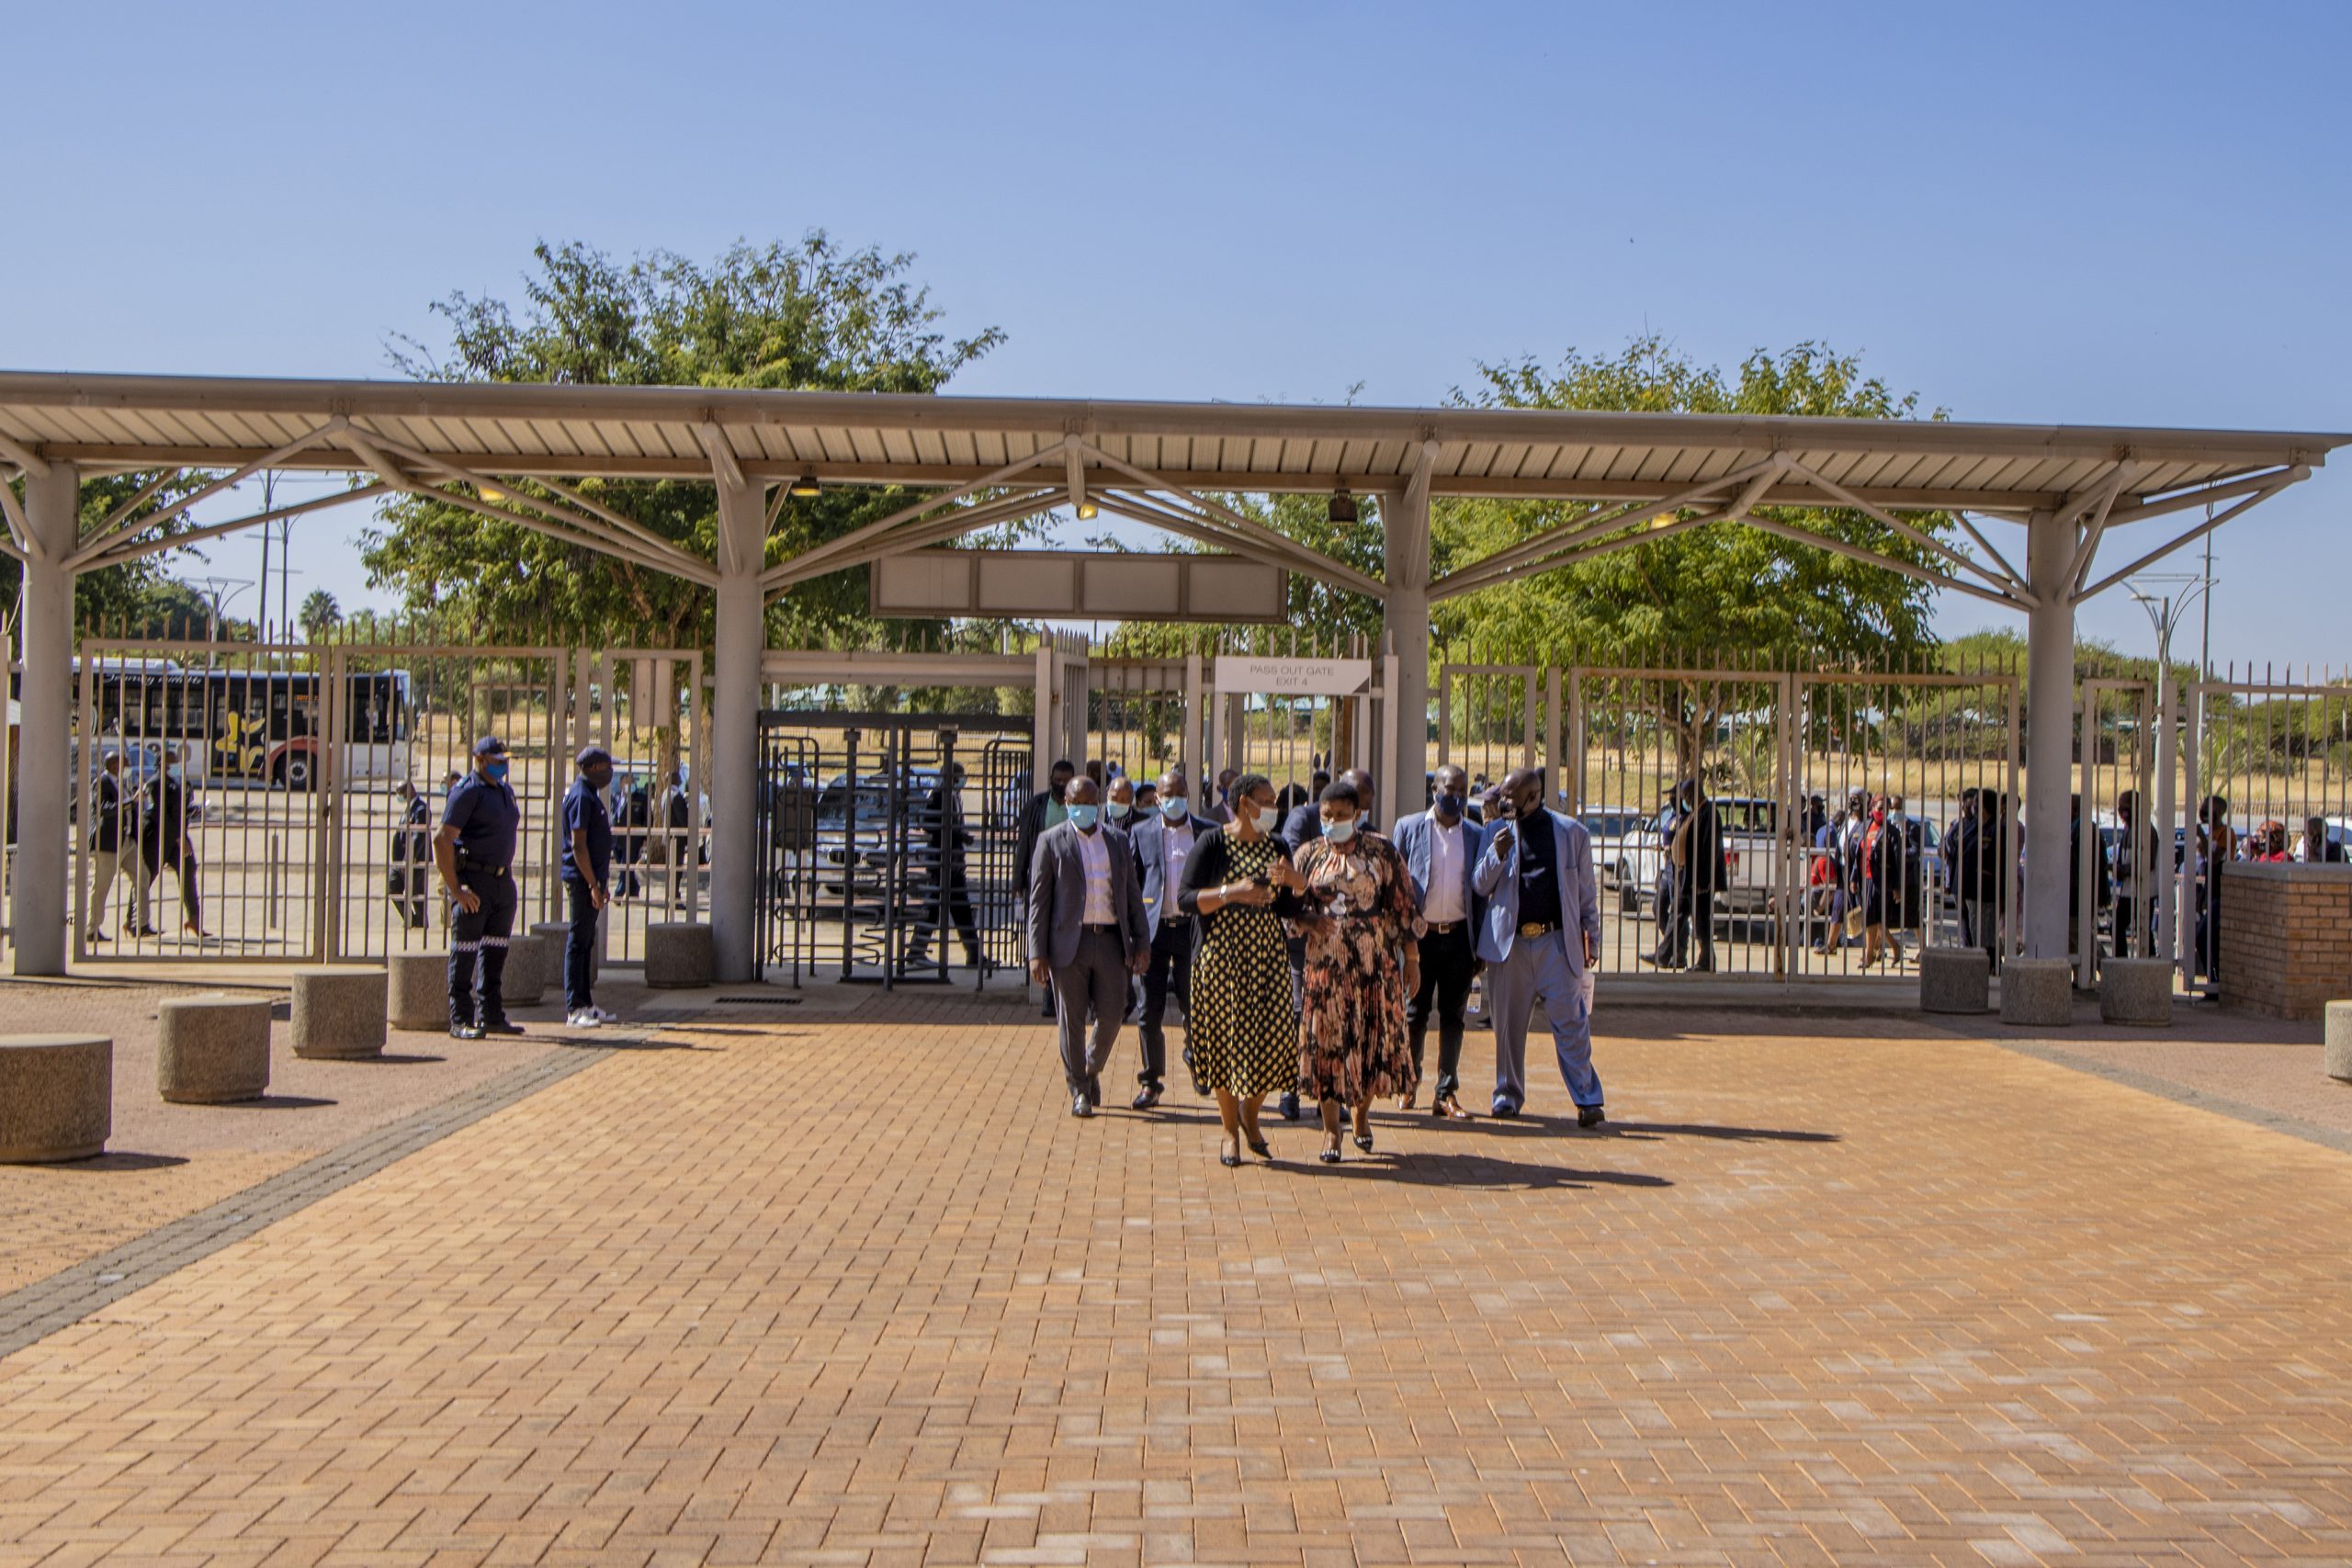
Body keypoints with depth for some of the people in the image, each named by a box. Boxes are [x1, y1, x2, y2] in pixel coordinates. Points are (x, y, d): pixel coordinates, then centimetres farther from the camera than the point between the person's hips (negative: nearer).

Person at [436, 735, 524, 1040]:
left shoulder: (505, 791, 16)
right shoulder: (467, 792, -11)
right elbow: (442, 840, -17)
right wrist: (455, 888, -20)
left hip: (503, 881, 8)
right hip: (473, 882, -8)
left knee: (495, 952, 11)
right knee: (464, 953, -3)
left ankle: (492, 1015, 18)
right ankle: (460, 1020, 1)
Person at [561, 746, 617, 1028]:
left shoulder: (591, 795, 17)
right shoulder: (580, 796, -13)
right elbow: (578, 845, -18)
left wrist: (602, 883, 21)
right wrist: (593, 884, -20)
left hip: (592, 878, 10)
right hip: (582, 879, -10)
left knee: (587, 942, 12)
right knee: (578, 941, -7)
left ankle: (586, 1004, 17)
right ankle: (575, 1009, -5)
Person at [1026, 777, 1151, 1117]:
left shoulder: (1119, 841, 12)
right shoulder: (1051, 841, 2)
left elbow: (1132, 895, 14)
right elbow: (1039, 900, -1)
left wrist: (1142, 943, 6)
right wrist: (1037, 952, -7)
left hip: (1110, 939, 3)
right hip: (1069, 941, -3)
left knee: (1112, 1013, 0)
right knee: (1072, 1019, 1)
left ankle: (1093, 1070, 27)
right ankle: (1079, 1090, 14)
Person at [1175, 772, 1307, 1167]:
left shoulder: (1276, 847, 10)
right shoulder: (1211, 843, -5)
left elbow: (1289, 909, 13)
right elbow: (1185, 900, -12)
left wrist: (1295, 882, -8)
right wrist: (1231, 893, -24)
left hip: (1268, 958, 4)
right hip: (1221, 957, -4)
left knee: (1273, 1040, -2)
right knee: (1224, 1041, 1)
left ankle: (1250, 1115, 24)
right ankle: (1231, 1131, 17)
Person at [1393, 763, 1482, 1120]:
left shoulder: (1476, 835, 7)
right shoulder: (1409, 828, 2)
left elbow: (1481, 890, 9)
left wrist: (1480, 946, 5)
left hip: (1459, 936, 2)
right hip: (1420, 935, -2)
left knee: (1454, 1016, 3)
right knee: (1415, 1013, 5)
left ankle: (1446, 1093, 9)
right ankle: (1409, 1082, 23)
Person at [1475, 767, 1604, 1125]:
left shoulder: (1571, 832, 5)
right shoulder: (1496, 833, 7)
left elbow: (1586, 890, 11)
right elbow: (1480, 887, 4)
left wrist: (1591, 937, 9)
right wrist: (1497, 854, -13)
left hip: (1557, 939, -2)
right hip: (1509, 942, 2)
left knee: (1571, 1022, -5)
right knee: (1508, 1024, 7)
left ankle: (1588, 1101, -1)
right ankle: (1508, 1096, 19)